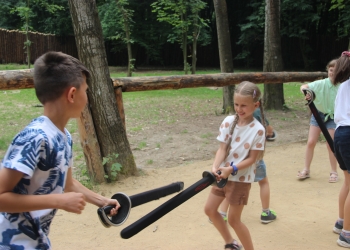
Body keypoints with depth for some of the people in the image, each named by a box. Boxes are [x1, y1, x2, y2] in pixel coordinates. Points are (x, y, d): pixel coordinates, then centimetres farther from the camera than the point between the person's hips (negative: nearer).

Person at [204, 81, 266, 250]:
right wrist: (215, 167, -23)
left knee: (233, 219, 1)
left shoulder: (258, 130, -17)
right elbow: (222, 149, -6)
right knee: (210, 209, 13)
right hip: (223, 175, 6)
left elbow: (252, 159, -15)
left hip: (241, 178, -6)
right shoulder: (228, 122, -6)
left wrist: (231, 169, -26)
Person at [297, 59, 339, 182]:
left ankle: (334, 172, 17)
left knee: (331, 145, -1)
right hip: (318, 114, 1)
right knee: (311, 142, 1)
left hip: (333, 117, -1)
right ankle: (306, 170, 14)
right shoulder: (321, 83, -16)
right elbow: (304, 86, -27)